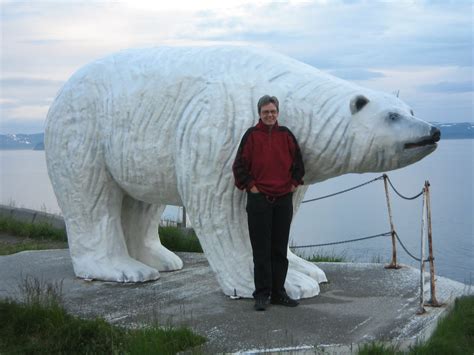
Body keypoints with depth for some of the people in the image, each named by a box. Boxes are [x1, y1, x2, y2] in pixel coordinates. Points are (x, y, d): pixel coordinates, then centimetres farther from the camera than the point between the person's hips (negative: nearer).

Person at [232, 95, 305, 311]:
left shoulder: (285, 135, 8)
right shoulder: (252, 135, -1)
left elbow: (298, 162, 17)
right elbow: (239, 165, 1)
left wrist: (294, 183, 7)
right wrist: (251, 186, -5)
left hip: (284, 199, 3)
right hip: (259, 199, -3)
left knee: (280, 249, 9)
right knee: (261, 250, 0)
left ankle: (278, 292, 19)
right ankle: (262, 295, 7)